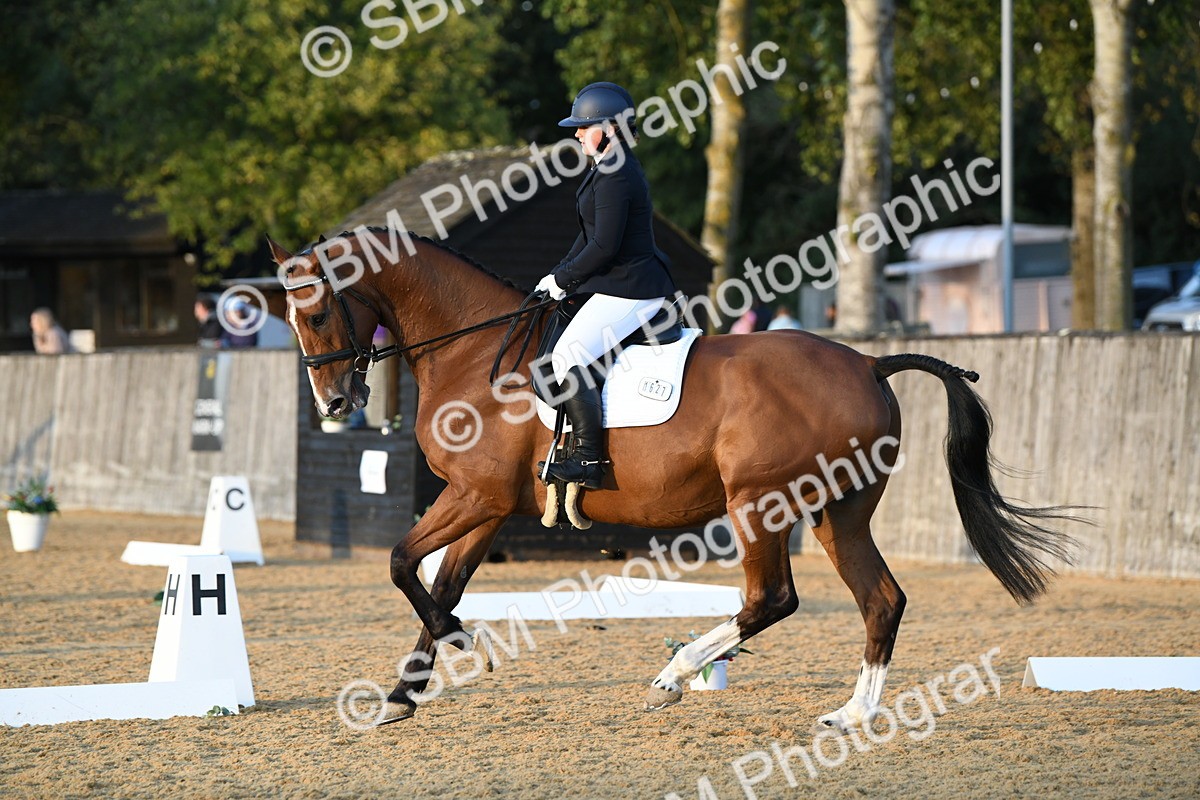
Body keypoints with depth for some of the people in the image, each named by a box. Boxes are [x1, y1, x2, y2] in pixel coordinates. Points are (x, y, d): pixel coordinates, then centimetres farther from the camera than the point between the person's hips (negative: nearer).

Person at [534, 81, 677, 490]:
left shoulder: (613, 177, -19)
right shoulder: (612, 168, 15)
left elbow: (603, 247, -22)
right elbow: (591, 235, 21)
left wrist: (562, 279, -10)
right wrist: (561, 274, 12)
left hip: (628, 292, -12)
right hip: (626, 286, 12)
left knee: (569, 356, -18)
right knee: (570, 352, 22)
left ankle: (588, 460, -18)